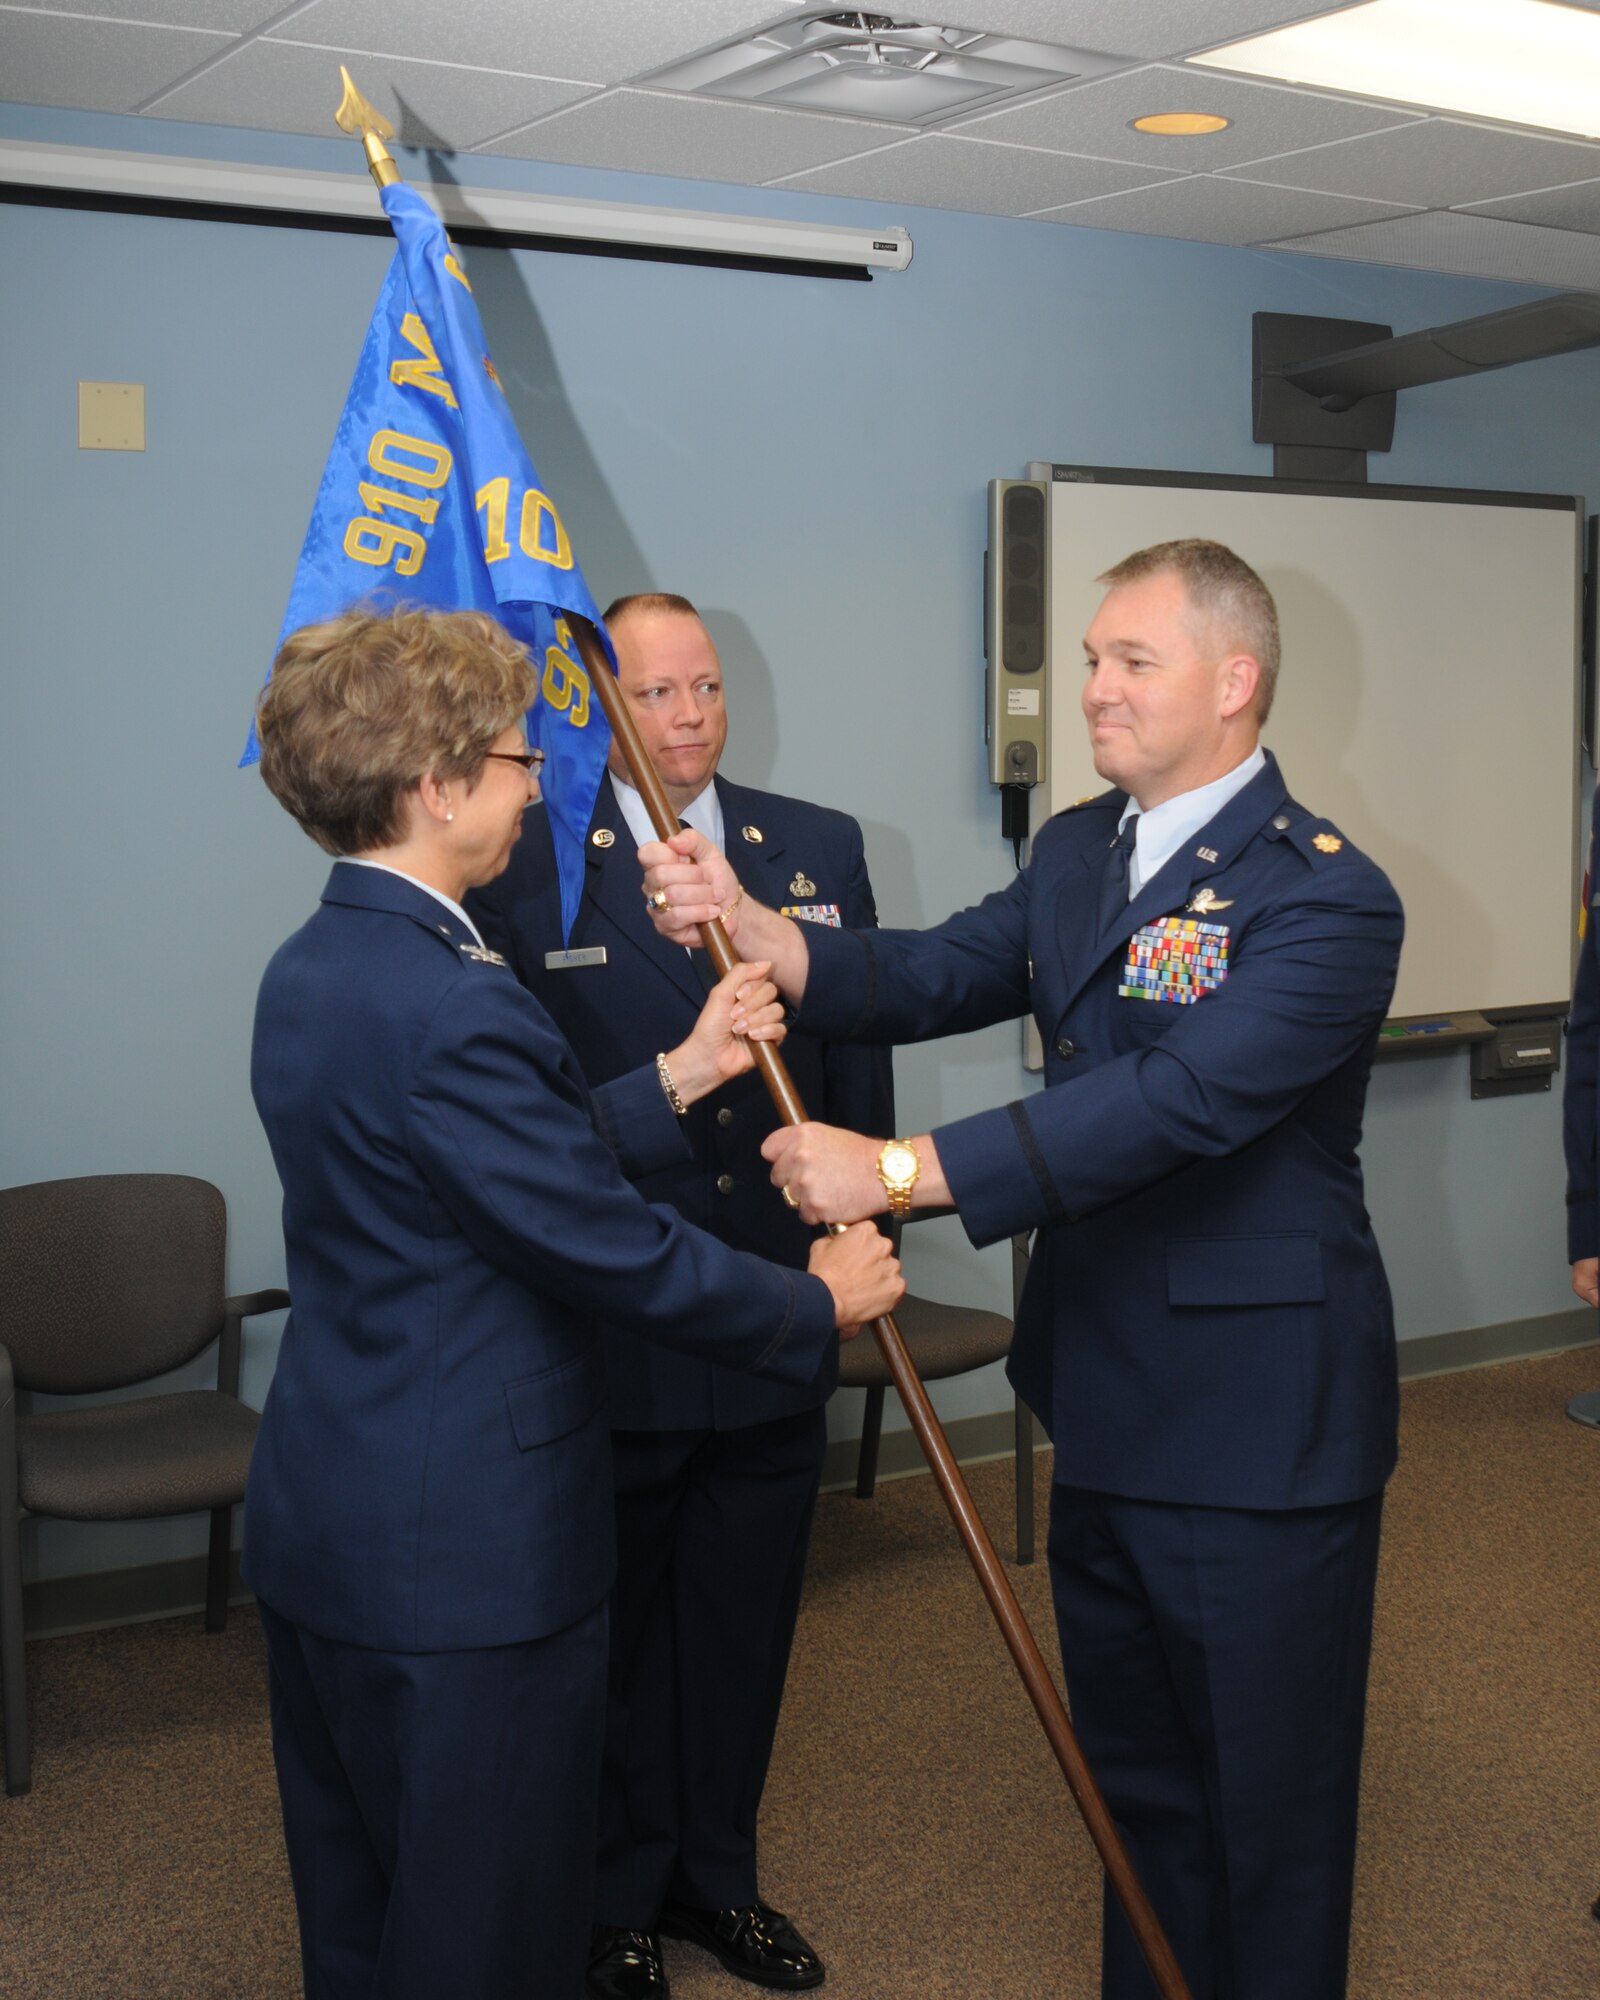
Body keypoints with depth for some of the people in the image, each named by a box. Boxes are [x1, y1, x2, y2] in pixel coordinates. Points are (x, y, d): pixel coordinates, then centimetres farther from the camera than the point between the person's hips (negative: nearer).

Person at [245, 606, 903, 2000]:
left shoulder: (311, 971, 5)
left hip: (321, 1520, 10)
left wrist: (678, 1079, 7)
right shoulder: (448, 1006, -26)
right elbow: (617, 1251, -20)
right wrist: (819, 1302, -6)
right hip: (462, 1550, -10)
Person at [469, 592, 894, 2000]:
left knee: (746, 1622, 17)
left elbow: (861, 1054, 7)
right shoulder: (527, 864, -8)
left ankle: (717, 1875, 38)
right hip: (606, 1335, -3)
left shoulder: (820, 848, 4)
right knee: (616, 1628, 14)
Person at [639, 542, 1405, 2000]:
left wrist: (901, 1170, -34)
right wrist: (748, 924, -18)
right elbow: (934, 978, 0)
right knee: (1136, 1777, 23)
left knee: (1271, 1803, 9)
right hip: (1109, 1412, 8)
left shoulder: (1328, 898, -19)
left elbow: (1177, 1099, -30)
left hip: (1257, 1436, -7)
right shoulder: (1075, 852, 8)